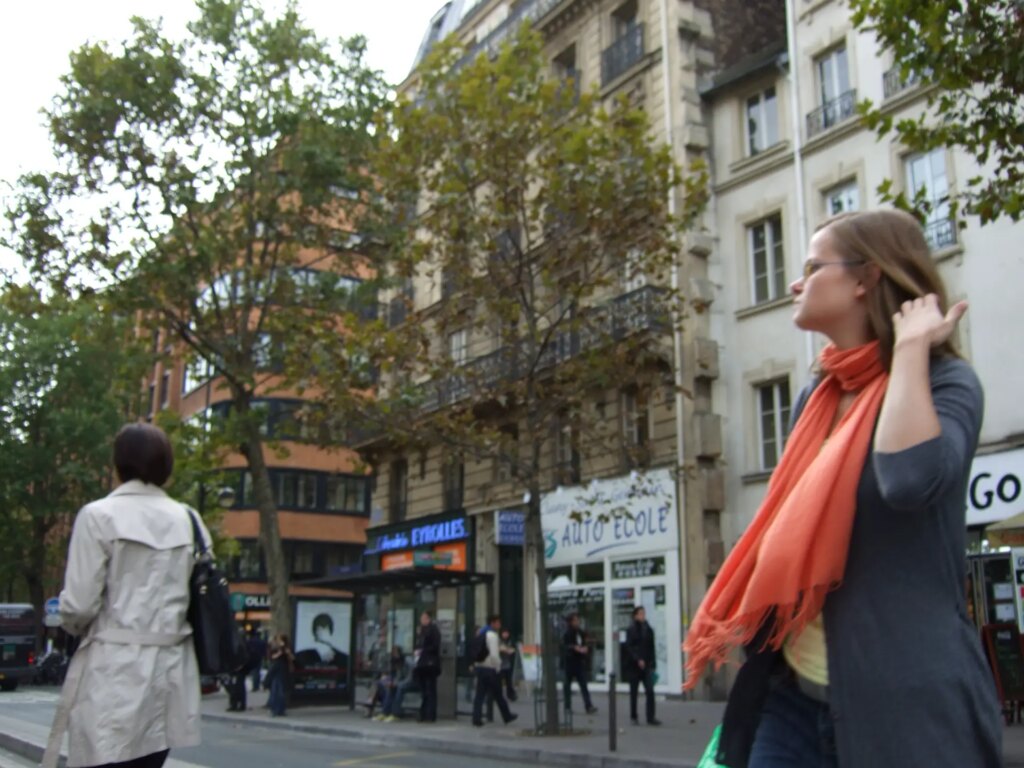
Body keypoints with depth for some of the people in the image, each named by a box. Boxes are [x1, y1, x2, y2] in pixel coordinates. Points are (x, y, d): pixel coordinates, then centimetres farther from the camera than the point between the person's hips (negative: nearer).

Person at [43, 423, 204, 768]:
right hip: (169, 667, 5)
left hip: (114, 668, -4)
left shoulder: (99, 516, -6)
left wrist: (80, 627, 13)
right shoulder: (188, 520, 5)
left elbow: (79, 605, -9)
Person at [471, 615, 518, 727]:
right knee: (498, 695, 6)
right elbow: (494, 654, -21)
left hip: (480, 667, 7)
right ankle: (507, 716, 19)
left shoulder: (481, 633, 13)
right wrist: (498, 667, -10)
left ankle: (477, 718, 0)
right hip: (490, 668, -7)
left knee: (480, 694, 5)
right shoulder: (492, 635, -14)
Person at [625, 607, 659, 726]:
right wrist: (638, 660, -20)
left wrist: (653, 663, 5)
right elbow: (629, 647, -11)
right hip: (634, 665, -4)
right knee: (634, 691, 6)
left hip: (646, 665, 4)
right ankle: (633, 717, 17)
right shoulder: (631, 630, -5)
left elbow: (651, 647, 10)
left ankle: (651, 717, -3)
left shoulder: (648, 629, 9)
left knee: (650, 691, -6)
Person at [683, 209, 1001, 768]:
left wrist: (911, 346, -18)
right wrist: (733, 618, 15)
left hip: (904, 696, -6)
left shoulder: (943, 383, -8)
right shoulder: (815, 399, 11)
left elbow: (911, 481, -29)